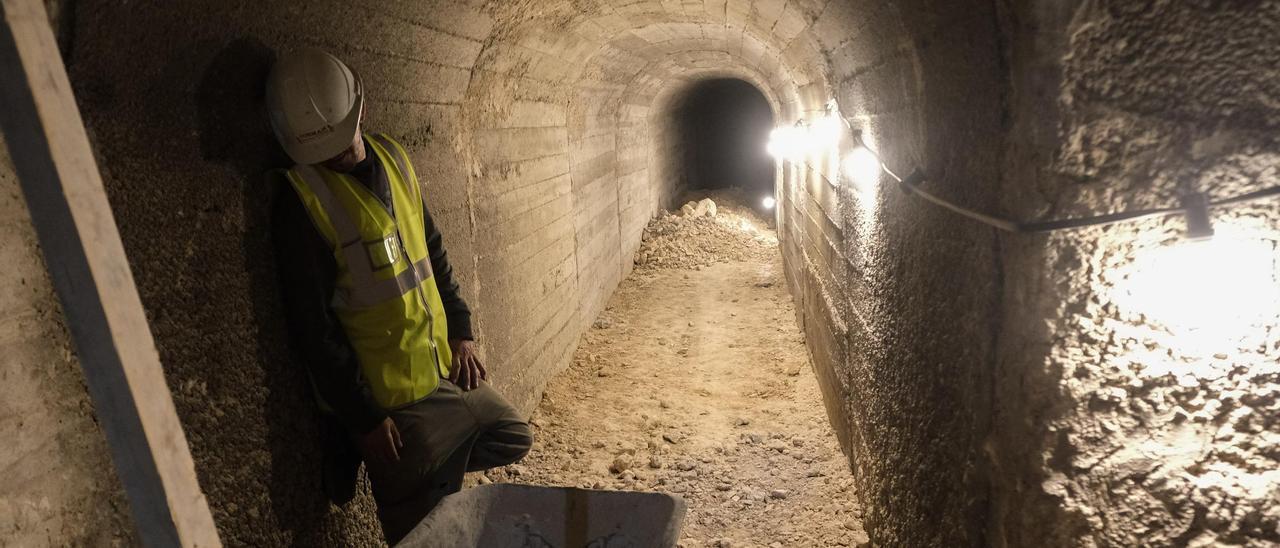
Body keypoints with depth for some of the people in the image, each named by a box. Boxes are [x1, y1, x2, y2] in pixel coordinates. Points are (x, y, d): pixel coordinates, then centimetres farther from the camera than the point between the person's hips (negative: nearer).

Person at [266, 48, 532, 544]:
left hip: (443, 368, 7)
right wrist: (363, 418, -13)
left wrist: (461, 333, 6)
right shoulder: (302, 203, -18)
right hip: (391, 397, -6)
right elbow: (313, 328, -16)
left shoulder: (392, 157, 2)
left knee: (513, 439, 19)